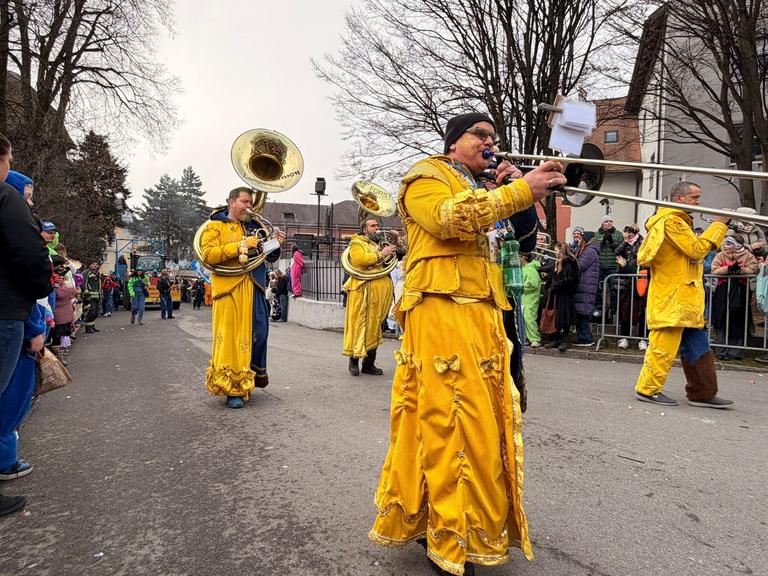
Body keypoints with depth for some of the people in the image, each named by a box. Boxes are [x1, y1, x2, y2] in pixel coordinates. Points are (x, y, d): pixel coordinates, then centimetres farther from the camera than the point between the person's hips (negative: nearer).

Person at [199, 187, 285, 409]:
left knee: (258, 334, 6)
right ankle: (232, 389, 1)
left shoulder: (254, 227, 23)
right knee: (231, 337, -7)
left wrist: (275, 245, 5)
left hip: (255, 289, 6)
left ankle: (247, 382, 23)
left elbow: (268, 258, 27)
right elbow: (208, 255, -10)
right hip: (229, 289, -5)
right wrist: (240, 246, -14)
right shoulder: (215, 226, 6)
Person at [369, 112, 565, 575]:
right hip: (443, 314, -8)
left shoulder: (481, 190, 29)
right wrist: (520, 191, -18)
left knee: (483, 423, 10)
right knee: (453, 422, -10)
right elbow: (451, 219, -17)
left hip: (483, 316, 9)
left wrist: (516, 191, 7)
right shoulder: (426, 177, 4)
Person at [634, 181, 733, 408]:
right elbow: (696, 250, -16)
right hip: (672, 299, -11)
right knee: (664, 345, -7)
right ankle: (648, 389, 1)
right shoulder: (671, 220, -10)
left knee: (698, 346, 11)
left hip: (684, 299, 11)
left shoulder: (677, 221, 24)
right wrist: (718, 225, -10)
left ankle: (702, 393, 16)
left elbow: (693, 251, 24)